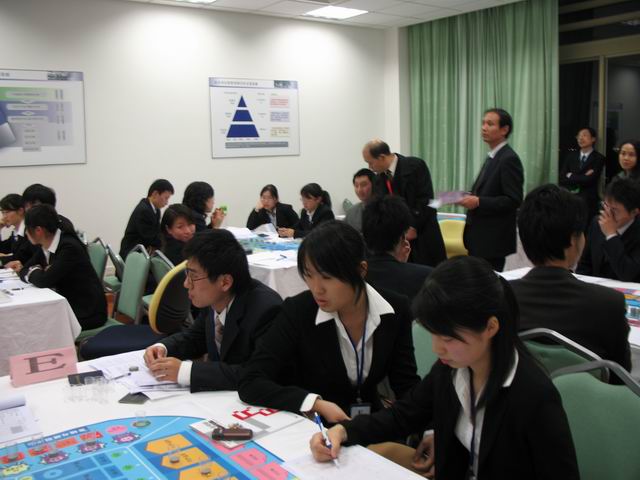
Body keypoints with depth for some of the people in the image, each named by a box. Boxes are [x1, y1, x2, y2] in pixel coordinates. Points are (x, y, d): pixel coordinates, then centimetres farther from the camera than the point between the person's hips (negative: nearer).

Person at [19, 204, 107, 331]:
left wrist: (34, 272, -4)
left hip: (87, 312, -8)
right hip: (67, 306, 8)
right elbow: (24, 272, 8)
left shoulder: (69, 247, -22)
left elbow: (44, 281, -24)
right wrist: (36, 273, -12)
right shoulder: (46, 247, 4)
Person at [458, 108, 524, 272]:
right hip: (481, 237, 9)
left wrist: (478, 202, -23)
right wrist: (471, 198, 4)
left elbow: (514, 200, -20)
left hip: (494, 239, -9)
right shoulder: (492, 157, 15)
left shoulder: (509, 159, -14)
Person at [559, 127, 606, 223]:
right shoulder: (571, 156, 12)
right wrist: (582, 177, -9)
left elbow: (588, 180, -13)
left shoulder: (598, 158, -1)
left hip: (588, 201, -3)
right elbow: (562, 179, 3)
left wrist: (571, 176, 0)